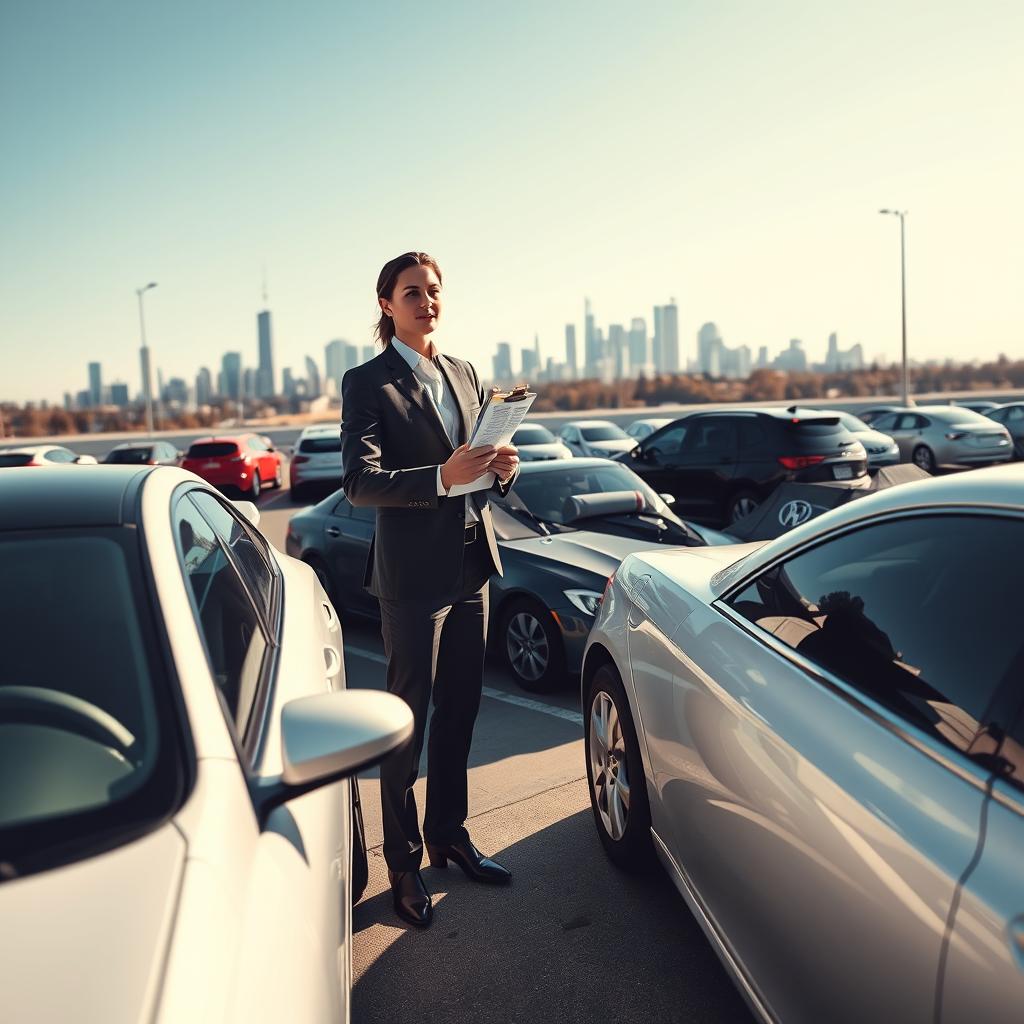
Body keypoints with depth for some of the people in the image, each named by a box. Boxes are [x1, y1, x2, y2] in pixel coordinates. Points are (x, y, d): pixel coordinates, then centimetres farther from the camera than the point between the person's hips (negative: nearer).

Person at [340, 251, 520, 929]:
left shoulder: (465, 373, 13)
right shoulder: (367, 383, -6)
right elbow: (359, 481, -17)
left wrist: (504, 466, -9)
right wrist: (441, 478, -31)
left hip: (472, 568, 6)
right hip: (414, 573, -6)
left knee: (459, 712, 16)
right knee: (408, 720, 4)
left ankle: (449, 835, 33)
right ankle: (403, 863, 20)